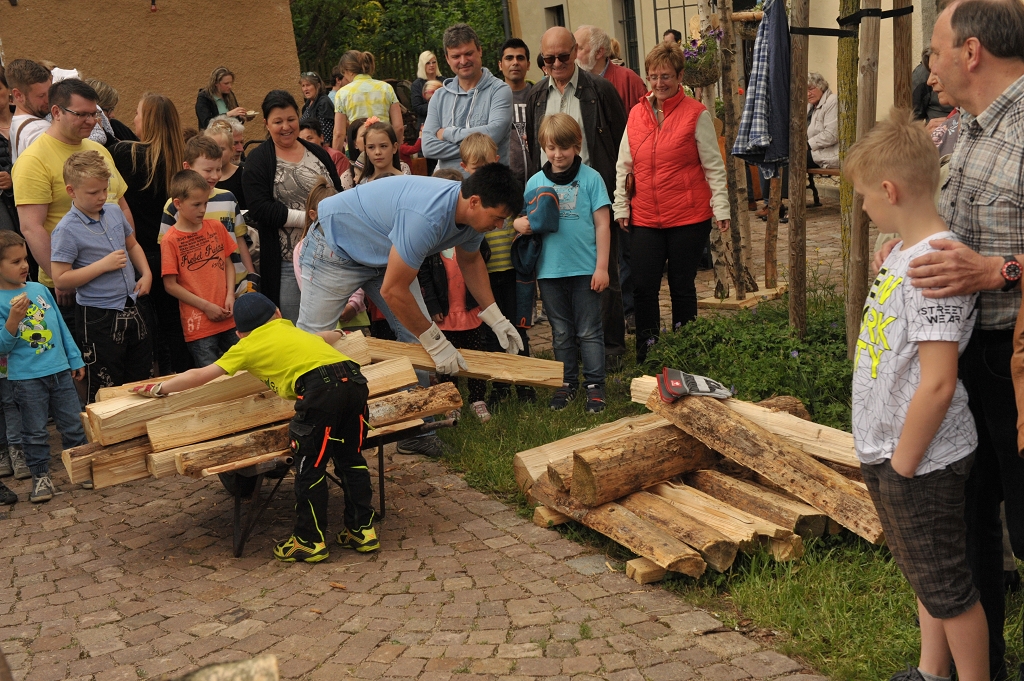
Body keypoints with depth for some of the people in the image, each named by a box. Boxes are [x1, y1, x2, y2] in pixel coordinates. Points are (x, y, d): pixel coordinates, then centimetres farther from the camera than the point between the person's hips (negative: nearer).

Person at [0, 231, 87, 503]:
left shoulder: (40, 289, 4)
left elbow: (61, 326, 13)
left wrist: (75, 359, 14)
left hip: (60, 371, 4)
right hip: (26, 378, -4)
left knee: (73, 425, 10)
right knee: (35, 432, 6)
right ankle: (41, 476, 18)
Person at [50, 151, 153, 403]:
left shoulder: (114, 213, 5)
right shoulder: (67, 231, -16)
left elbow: (132, 245, 22)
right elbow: (61, 279, -19)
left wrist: (146, 273, 5)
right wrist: (103, 265, -21)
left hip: (131, 308, 7)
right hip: (98, 318, -7)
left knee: (142, 380, 18)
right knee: (106, 393, 4)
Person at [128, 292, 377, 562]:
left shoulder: (246, 346, 17)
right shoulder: (290, 329, 33)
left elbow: (199, 376, 22)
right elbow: (325, 337, 55)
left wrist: (160, 388, 35)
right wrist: (337, 333, 78)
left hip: (321, 388, -7)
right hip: (353, 377, 7)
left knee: (309, 468, 7)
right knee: (350, 459, 19)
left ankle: (310, 541, 15)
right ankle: (363, 530, 25)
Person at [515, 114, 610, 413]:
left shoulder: (590, 178, -3)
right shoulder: (536, 182, 6)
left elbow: (602, 224, -3)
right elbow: (522, 220, 10)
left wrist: (601, 267, -6)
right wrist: (520, 224, -15)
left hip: (585, 269, -3)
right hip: (550, 270, 3)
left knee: (589, 331, 3)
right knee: (561, 333, 14)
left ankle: (595, 385, 12)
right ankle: (567, 382, 25)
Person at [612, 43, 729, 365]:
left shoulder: (696, 114, -4)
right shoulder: (636, 114, 8)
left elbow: (713, 165, -3)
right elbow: (624, 166, 13)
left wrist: (721, 207, -5)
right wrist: (621, 207, 9)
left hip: (689, 217, -3)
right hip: (646, 218, 3)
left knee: (682, 286, 6)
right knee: (643, 286, -2)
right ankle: (646, 356, 10)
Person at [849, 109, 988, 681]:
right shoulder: (905, 251, 6)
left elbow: (937, 384, -28)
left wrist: (902, 465, -18)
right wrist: (889, 462, 16)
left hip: (921, 463, -10)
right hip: (890, 452, 10)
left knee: (948, 589, 6)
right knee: (926, 576, 24)